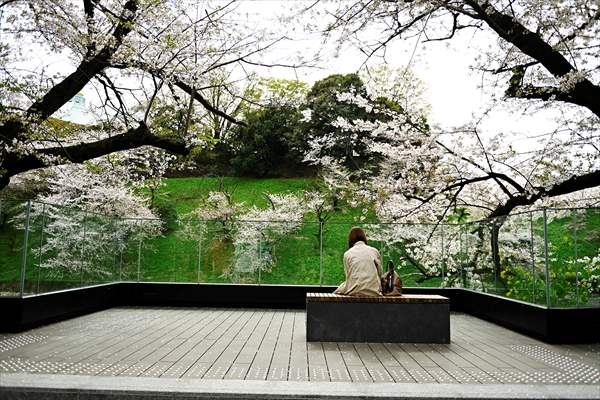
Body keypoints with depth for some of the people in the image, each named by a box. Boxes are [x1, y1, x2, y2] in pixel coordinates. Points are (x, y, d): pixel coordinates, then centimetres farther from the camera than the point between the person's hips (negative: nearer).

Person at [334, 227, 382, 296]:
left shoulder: (347, 254, 7)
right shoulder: (375, 251, 12)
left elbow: (348, 275, 7)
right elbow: (379, 273, 12)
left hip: (354, 292, -2)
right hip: (373, 292, 2)